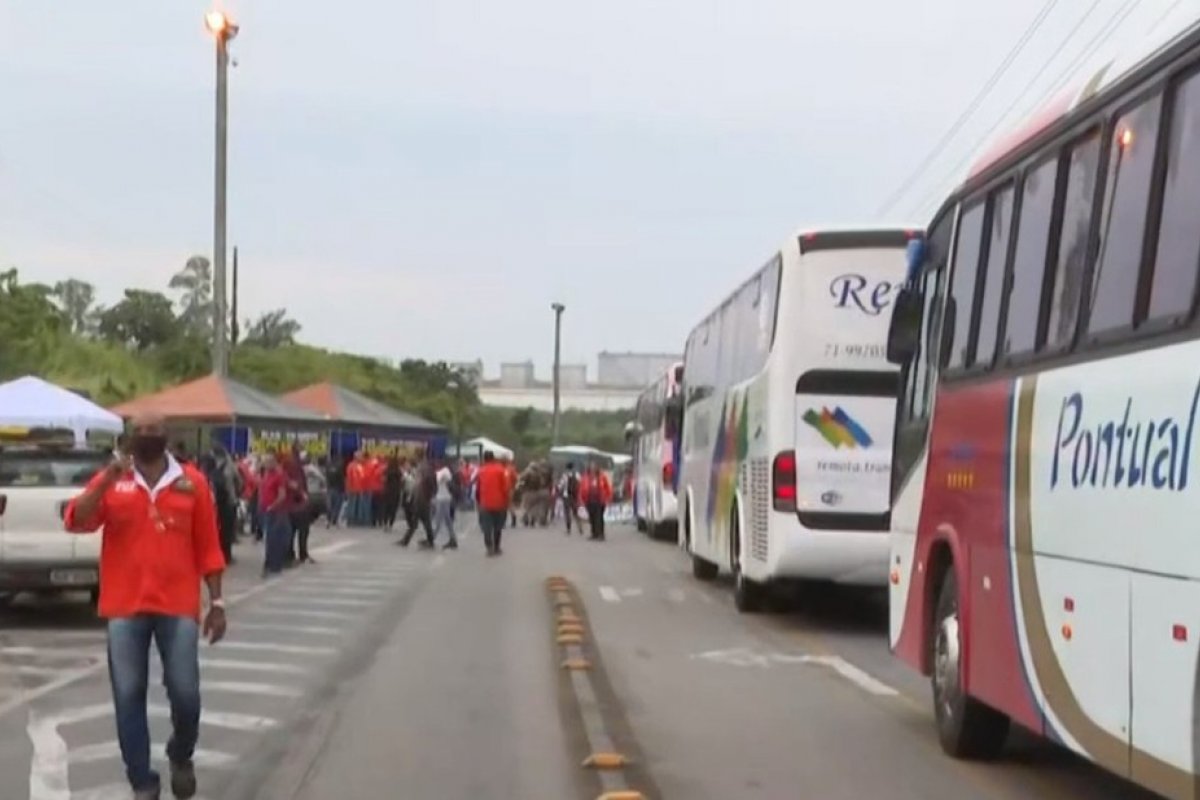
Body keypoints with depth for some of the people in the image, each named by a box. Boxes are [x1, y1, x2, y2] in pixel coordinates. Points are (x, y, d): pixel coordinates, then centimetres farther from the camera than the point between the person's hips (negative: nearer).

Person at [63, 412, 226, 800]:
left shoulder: (192, 481, 4)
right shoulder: (111, 480, 4)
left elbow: (208, 547, 5)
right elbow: (76, 522, -9)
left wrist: (217, 602, 3)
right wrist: (108, 480, -20)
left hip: (178, 605, 0)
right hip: (125, 606, 1)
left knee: (185, 692, -2)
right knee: (129, 695, 2)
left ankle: (181, 758, 28)